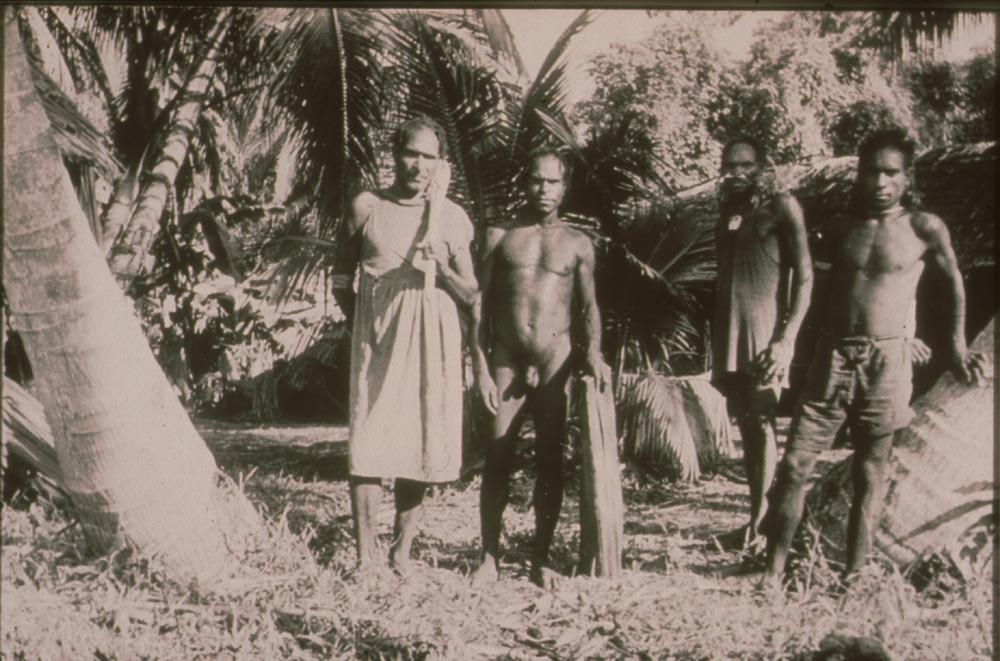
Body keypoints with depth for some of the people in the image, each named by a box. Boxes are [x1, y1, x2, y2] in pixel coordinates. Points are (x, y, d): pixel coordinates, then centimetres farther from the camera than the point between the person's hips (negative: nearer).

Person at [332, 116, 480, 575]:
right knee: (368, 443, -7)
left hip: (432, 342, 1)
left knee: (422, 444, 2)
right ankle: (366, 552, 0)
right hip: (376, 339, -1)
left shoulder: (451, 217, 6)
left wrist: (443, 268, -13)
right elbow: (341, 280, 14)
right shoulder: (366, 208, 5)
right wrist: (359, 324, 4)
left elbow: (472, 298, 5)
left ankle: (402, 548, 13)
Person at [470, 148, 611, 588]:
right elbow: (479, 303, 5)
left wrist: (593, 351, -10)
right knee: (498, 456, -1)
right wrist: (480, 366, -2)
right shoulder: (500, 236, 8)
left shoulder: (577, 244, 10)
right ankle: (489, 557, 8)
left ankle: (541, 559, 12)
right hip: (506, 357, 0)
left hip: (556, 358, 0)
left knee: (550, 459, 2)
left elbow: (588, 305, 9)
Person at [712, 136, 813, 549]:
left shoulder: (781, 207, -3)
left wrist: (787, 339, -15)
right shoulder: (727, 210, 15)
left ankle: (759, 518, -5)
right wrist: (715, 342, 10)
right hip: (728, 332, 6)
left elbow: (804, 278, -7)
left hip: (765, 332, -6)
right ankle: (759, 507, 14)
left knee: (762, 423, -7)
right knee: (745, 426, 8)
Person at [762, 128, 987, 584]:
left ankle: (853, 575, 13)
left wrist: (956, 345, 16)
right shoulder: (843, 225, 9)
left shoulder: (925, 228, -1)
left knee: (869, 474, 4)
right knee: (794, 466, -3)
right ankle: (774, 572, 3)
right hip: (831, 357, 3)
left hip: (886, 363, -3)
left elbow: (953, 282, 14)